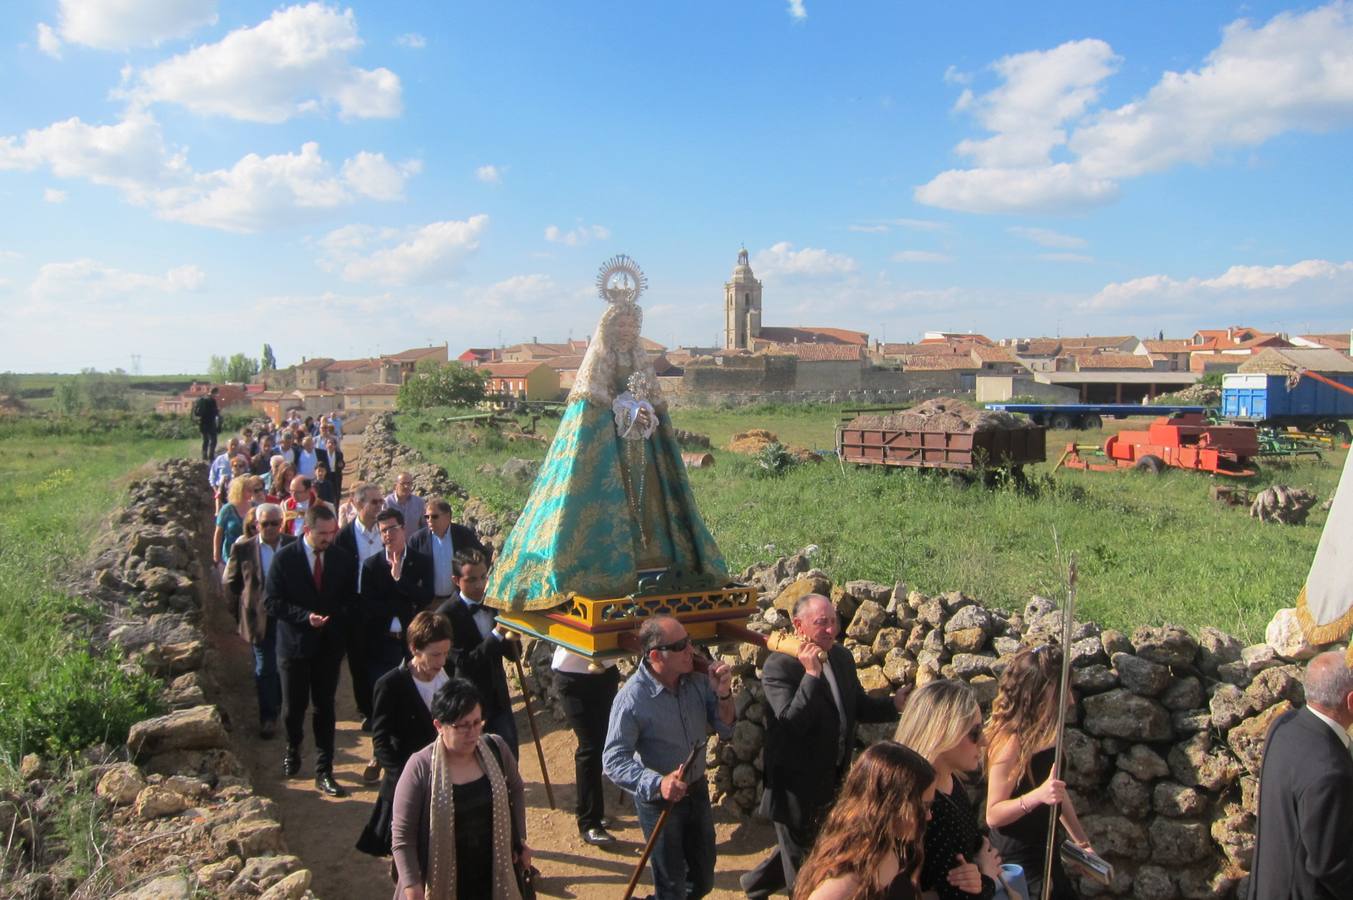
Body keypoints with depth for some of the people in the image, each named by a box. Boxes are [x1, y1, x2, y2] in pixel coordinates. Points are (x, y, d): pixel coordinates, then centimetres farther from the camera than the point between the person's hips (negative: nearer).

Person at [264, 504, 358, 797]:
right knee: (295, 706, 12)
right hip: (295, 643, -1)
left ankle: (324, 772, 12)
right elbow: (271, 602, -9)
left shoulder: (341, 559, -1)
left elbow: (351, 598, 7)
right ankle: (293, 750, 42)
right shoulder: (284, 558, -9)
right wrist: (305, 616, -20)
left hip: (329, 644, 1)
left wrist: (337, 617, -11)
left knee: (325, 708, 5)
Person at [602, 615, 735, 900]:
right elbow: (614, 760, -26)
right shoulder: (632, 698, -28)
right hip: (659, 801, -5)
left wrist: (723, 695, -24)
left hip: (698, 791, 5)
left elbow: (726, 729, -5)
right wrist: (657, 784, -39)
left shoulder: (697, 679, -13)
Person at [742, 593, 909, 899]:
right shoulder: (779, 665, -22)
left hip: (832, 779, 8)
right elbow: (791, 721, -31)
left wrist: (894, 704, -5)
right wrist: (812, 675, -35)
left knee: (799, 848, 26)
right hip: (798, 784, -8)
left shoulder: (842, 657, 2)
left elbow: (857, 705, 11)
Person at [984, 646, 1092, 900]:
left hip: (1044, 851, 8)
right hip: (1017, 860, -8)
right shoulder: (1011, 741, -25)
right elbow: (993, 815, -25)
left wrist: (1083, 841, 21)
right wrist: (1037, 796, -39)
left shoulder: (1048, 733, 0)